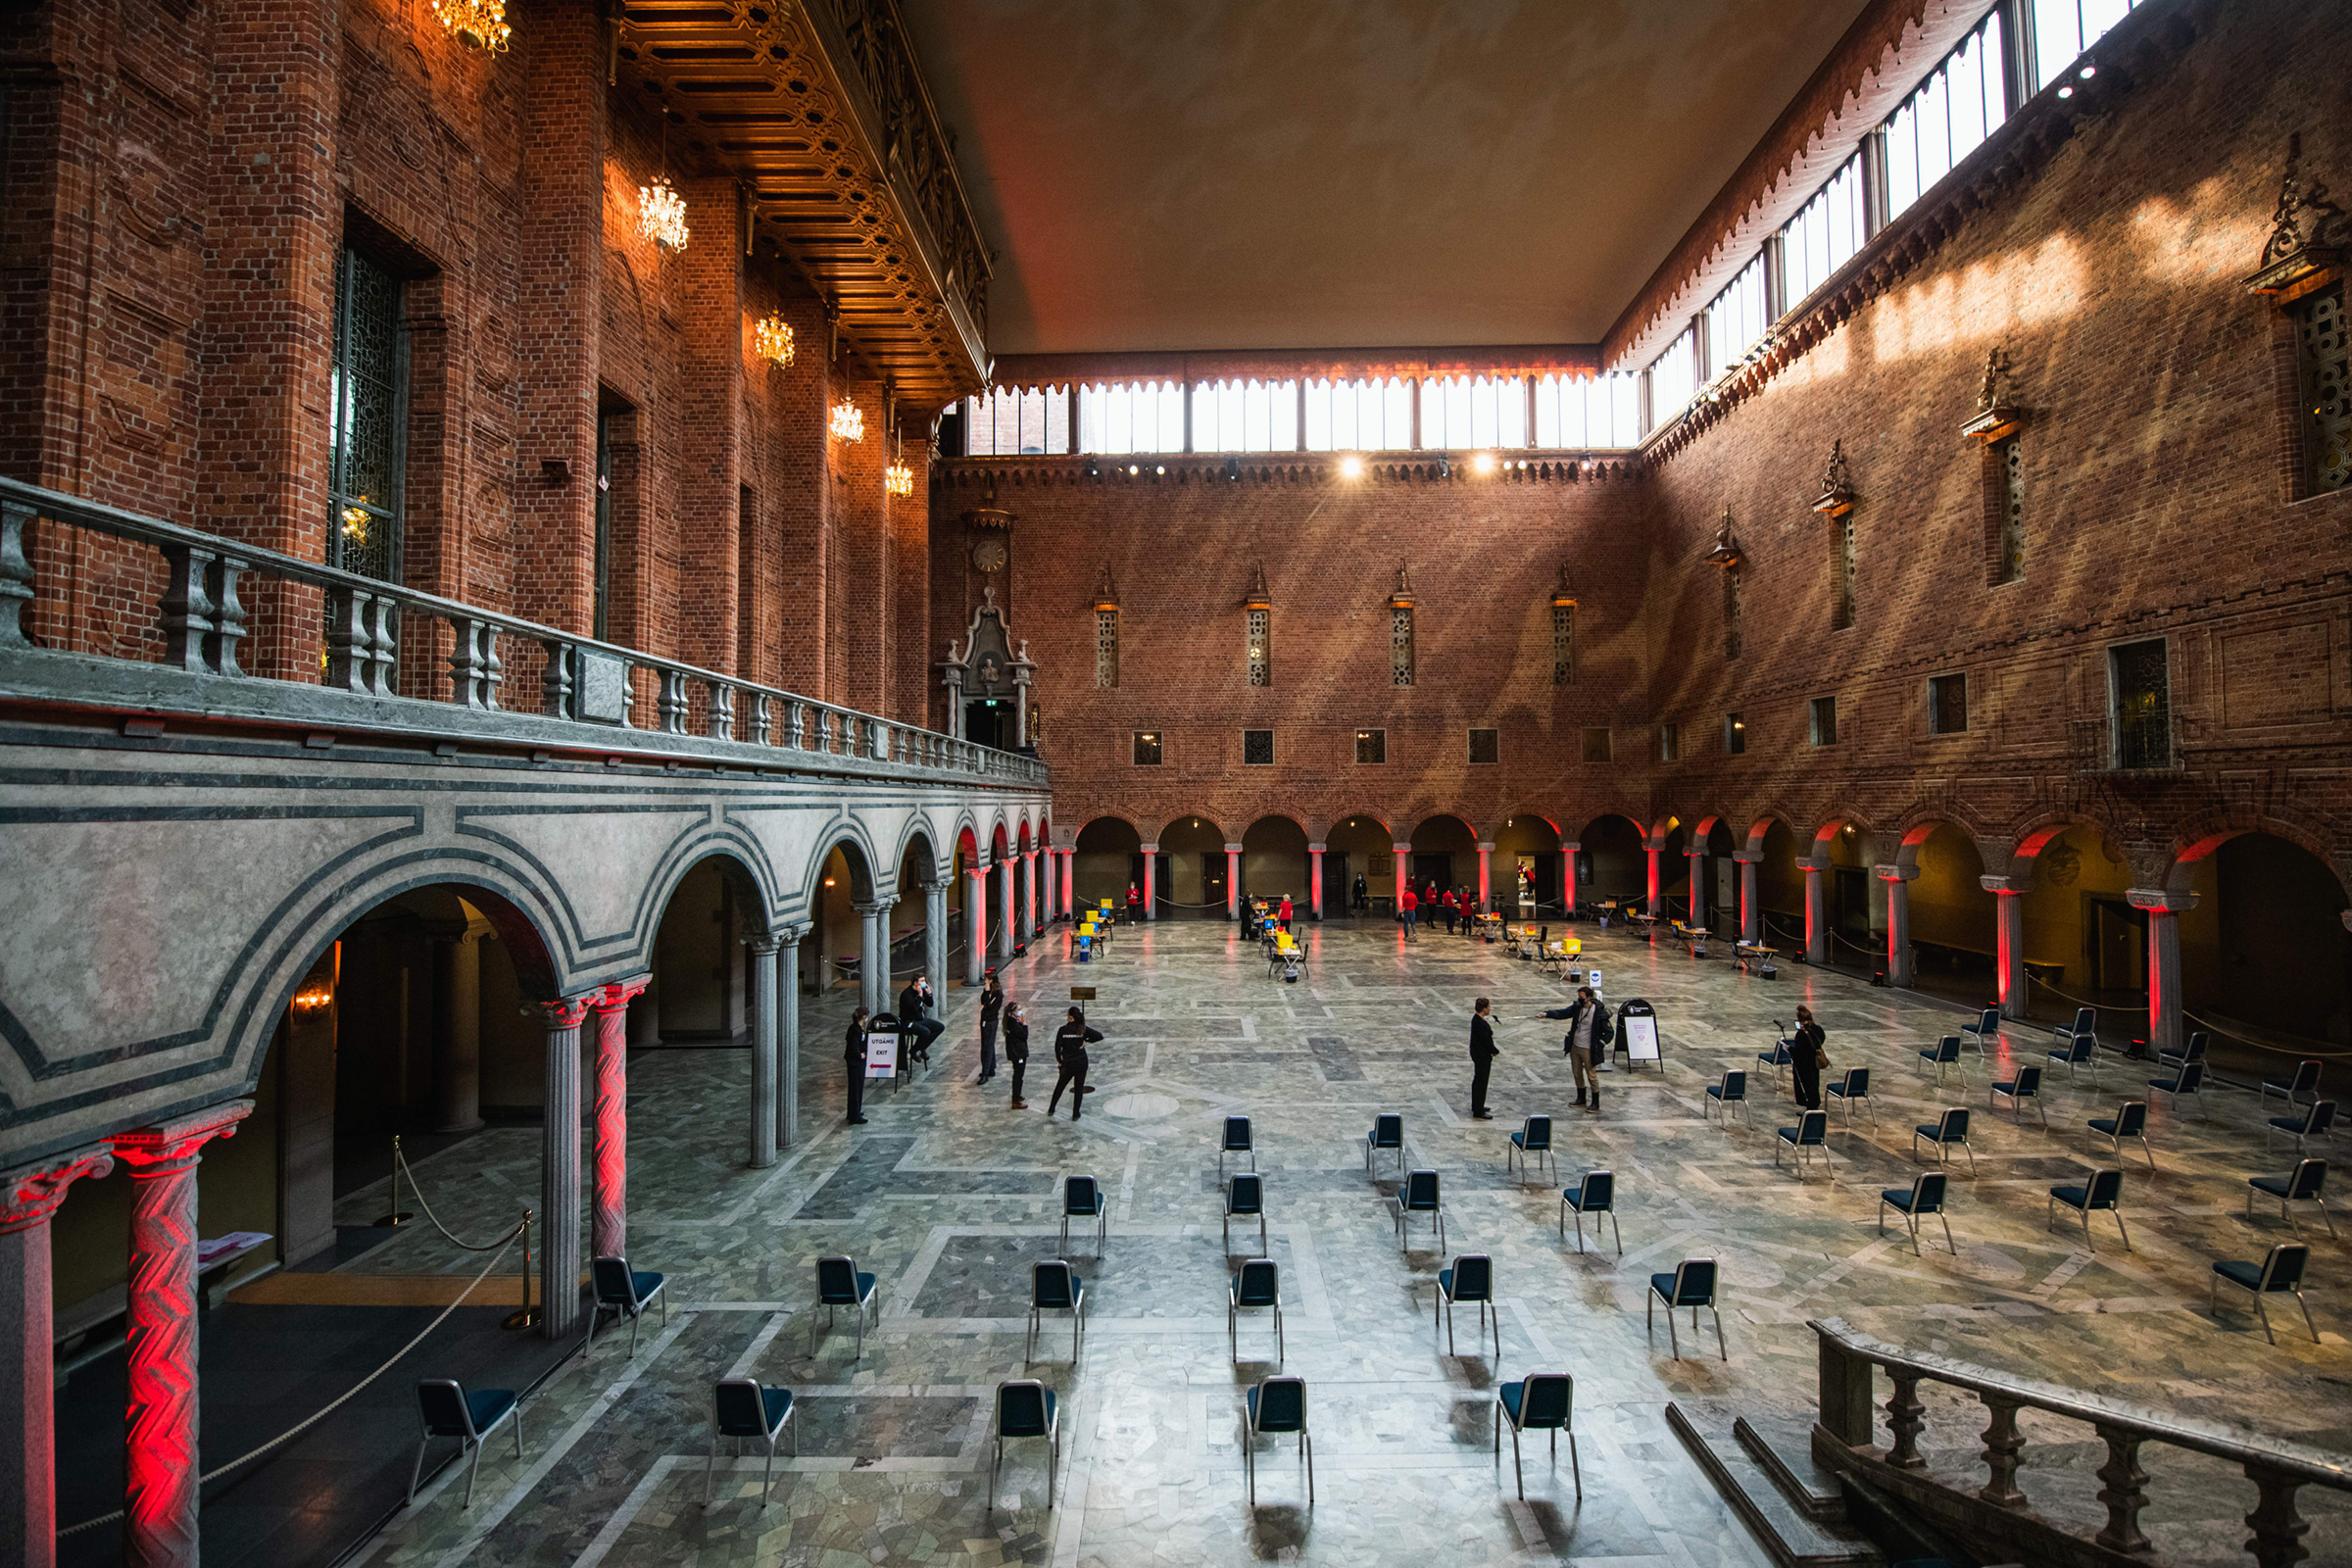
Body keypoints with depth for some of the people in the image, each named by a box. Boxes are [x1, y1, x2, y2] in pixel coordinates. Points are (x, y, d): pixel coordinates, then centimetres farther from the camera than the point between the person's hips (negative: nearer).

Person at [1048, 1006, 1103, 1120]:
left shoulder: (1062, 1030, -7)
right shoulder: (1083, 1029, -5)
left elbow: (1057, 1046, -8)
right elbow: (1099, 1036, -10)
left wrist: (1059, 1061, 3)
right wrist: (1086, 1041, 1)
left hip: (1068, 1063, 0)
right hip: (1082, 1062, 0)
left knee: (1059, 1086, 19)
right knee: (1079, 1088, 10)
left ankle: (1051, 1109, 28)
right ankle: (1075, 1114, 13)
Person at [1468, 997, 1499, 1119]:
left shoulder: (1476, 1018, 3)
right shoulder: (1480, 1024, -28)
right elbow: (1486, 1041, -22)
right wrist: (1495, 1052, -9)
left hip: (1477, 1053, 10)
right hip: (1482, 1056, -10)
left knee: (1477, 1080, 22)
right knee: (1481, 1082, -2)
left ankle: (1476, 1106, 36)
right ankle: (1478, 1112, 5)